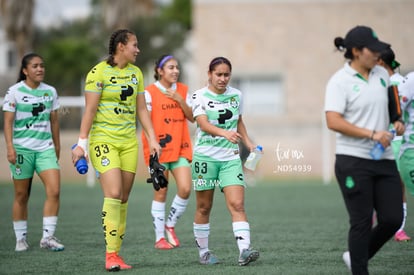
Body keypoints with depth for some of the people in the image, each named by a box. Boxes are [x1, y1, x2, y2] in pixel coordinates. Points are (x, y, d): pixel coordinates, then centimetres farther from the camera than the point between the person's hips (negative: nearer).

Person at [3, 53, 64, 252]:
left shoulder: (50, 91, 8)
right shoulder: (15, 92, -3)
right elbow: (8, 122, -6)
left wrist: (57, 146, 19)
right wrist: (10, 147, -16)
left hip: (45, 148, 3)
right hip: (22, 148, -3)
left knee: (54, 191, -12)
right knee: (21, 196, 4)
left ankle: (48, 237, -7)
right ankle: (21, 239, 15)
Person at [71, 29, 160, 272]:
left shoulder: (135, 73, 11)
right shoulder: (99, 72, -8)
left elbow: (141, 109, 16)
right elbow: (90, 109, -10)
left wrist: (152, 139, 9)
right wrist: (82, 142, -14)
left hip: (129, 141, 6)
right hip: (103, 139, -6)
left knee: (124, 199, 4)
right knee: (113, 193, -17)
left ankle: (116, 253, 9)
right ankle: (110, 255, -16)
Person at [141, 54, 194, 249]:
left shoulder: (182, 90, 10)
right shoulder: (150, 92, -4)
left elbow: (191, 117, 7)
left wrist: (180, 100, -7)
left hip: (180, 147, 4)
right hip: (159, 148, -4)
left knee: (185, 189, -8)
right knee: (161, 192, -1)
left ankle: (170, 225, 16)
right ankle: (159, 237, 8)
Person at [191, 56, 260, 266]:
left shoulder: (236, 95, 8)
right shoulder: (199, 96, -7)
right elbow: (204, 124, -21)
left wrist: (248, 142, 10)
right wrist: (225, 133, -38)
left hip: (230, 158, 3)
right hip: (205, 156, -3)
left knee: (237, 204, -12)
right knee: (203, 207, 6)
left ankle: (244, 250, -22)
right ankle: (203, 251, 21)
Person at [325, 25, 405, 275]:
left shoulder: (382, 74, 10)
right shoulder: (340, 81, -10)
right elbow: (333, 122, -19)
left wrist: (396, 121, 10)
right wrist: (371, 134, -22)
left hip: (385, 160, 6)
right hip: (354, 162, -6)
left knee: (393, 219, 2)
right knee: (362, 222, -3)